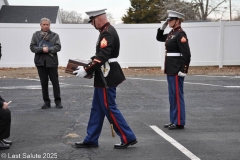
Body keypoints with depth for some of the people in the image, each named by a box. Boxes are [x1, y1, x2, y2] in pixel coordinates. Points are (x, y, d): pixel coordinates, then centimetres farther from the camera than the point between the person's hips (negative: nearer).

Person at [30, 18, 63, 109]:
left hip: (52, 62, -1)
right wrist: (42, 49, -16)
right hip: (40, 62, 1)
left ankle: (58, 101, 12)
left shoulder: (55, 35, 5)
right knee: (44, 83, 6)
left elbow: (58, 47, -5)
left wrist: (48, 49, -18)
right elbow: (32, 47, 0)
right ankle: (46, 102, 15)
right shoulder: (36, 35, 8)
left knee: (55, 82, 3)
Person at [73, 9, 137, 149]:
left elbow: (102, 56, -26)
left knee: (109, 109, -3)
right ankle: (91, 140, 21)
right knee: (97, 109, 13)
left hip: (107, 78, -11)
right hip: (105, 77, 11)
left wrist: (86, 70, -21)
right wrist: (88, 65, 11)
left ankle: (128, 138, 6)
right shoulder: (107, 31, 14)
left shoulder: (107, 33, -18)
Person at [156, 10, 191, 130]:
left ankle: (179, 123, 4)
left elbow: (187, 54, -19)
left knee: (177, 96, -3)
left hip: (177, 70, -10)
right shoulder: (172, 33, 13)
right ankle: (174, 120, 22)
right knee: (172, 96, 14)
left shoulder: (180, 34, -15)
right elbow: (159, 38, 28)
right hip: (170, 69, 10)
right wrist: (162, 27, 12)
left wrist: (184, 70, -22)